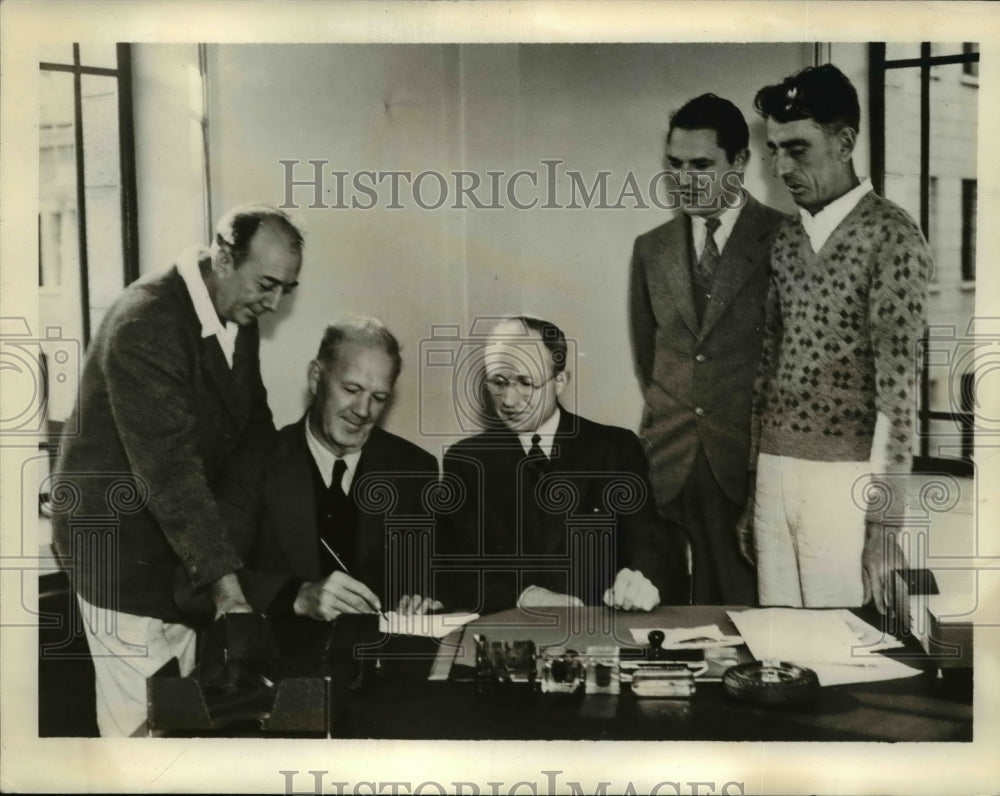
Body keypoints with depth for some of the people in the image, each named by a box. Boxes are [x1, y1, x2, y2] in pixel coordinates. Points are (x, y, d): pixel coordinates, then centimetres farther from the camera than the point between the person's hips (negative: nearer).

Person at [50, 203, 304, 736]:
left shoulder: (240, 317, 2)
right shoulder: (145, 324, -25)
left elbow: (252, 425, 12)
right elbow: (167, 465, -31)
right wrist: (221, 573, -34)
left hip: (186, 536, 8)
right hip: (119, 541, -7)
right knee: (141, 716, -1)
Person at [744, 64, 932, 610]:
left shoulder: (890, 237, -7)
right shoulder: (785, 241, 13)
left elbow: (898, 390, -12)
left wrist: (883, 524, -15)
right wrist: (750, 490, 13)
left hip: (845, 478, -5)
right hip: (773, 473, 6)